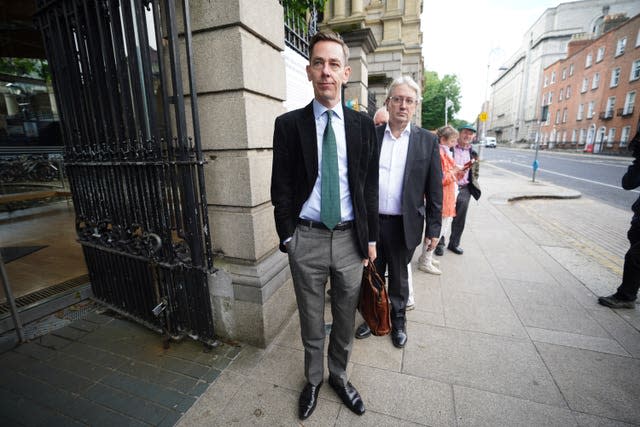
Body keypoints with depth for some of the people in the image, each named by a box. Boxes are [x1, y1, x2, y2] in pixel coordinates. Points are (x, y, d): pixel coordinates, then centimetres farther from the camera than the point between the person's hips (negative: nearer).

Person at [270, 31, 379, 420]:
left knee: (346, 318, 19)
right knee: (312, 321, 18)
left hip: (350, 238, 2)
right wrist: (287, 236, -3)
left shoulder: (364, 125, 2)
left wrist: (371, 237, 4)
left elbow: (370, 185, 4)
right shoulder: (289, 124, -2)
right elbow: (281, 187, 0)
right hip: (307, 239, -1)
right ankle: (314, 380, 45)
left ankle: (339, 376, 47)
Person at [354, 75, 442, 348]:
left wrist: (433, 228, -1)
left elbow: (435, 189, 1)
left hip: (403, 224, -1)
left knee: (399, 278, 17)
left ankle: (398, 321, 41)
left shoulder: (427, 141, -1)